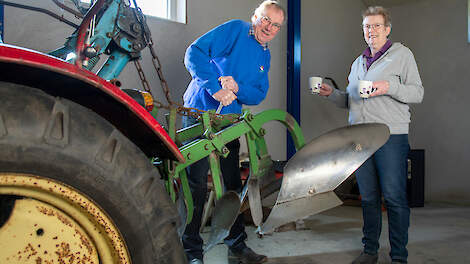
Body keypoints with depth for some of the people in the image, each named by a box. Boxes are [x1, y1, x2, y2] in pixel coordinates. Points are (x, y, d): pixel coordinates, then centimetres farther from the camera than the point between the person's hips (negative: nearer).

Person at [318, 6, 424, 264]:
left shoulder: (402, 54, 6)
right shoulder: (358, 62, 22)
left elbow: (417, 92, -2)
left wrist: (389, 87, -17)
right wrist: (331, 93, 8)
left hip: (391, 136, -5)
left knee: (394, 197, -4)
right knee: (368, 197, 9)